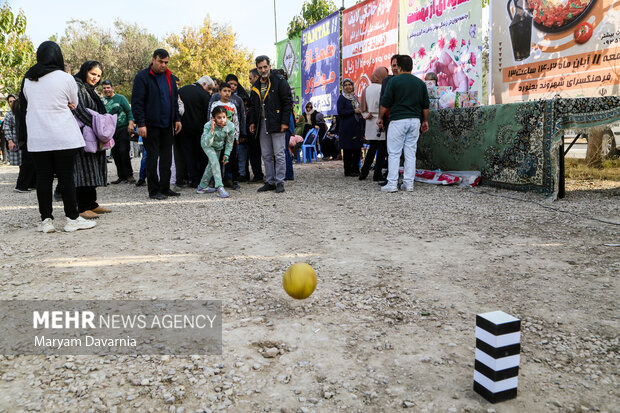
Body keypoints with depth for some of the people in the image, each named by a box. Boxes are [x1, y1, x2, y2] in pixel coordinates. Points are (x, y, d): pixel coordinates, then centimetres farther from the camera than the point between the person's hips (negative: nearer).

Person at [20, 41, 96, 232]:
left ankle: (46, 220, 10)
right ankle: (73, 218, 6)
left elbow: (25, 106, 16)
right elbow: (74, 104, 7)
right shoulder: (65, 78, -6)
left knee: (43, 178, 6)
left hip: (36, 138, 4)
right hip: (64, 137, -3)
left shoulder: (27, 79, 7)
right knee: (66, 177, 1)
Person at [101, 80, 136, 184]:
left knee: (124, 152, -14)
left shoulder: (120, 98, 1)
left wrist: (130, 124, -12)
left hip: (123, 129, -5)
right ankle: (122, 176, 13)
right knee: (115, 154, 5)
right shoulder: (102, 101, 13)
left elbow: (129, 111, -1)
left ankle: (129, 175, -4)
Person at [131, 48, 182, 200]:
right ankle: (153, 190, 6)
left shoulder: (169, 77, 13)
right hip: (151, 124, -6)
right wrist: (140, 124, -17)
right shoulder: (142, 77, -7)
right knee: (152, 157, -1)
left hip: (167, 125, 6)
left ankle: (165, 188, 18)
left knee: (166, 156, 9)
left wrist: (177, 119, 12)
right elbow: (136, 102, -11)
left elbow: (175, 100, 21)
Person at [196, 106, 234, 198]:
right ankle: (219, 187, -27)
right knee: (214, 161, -25)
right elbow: (206, 143, -45)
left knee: (212, 165, 15)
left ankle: (202, 187, 32)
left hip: (218, 146, 4)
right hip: (207, 145, -4)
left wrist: (226, 154, -12)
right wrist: (212, 130, -52)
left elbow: (230, 142, -11)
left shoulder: (230, 126, -28)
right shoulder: (208, 126, -37)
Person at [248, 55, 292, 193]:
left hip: (276, 124, -6)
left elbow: (288, 102, -8)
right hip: (262, 124, 7)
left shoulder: (279, 81, -4)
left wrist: (285, 122, -14)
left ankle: (280, 182, 2)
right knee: (266, 155, 9)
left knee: (279, 154, -4)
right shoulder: (256, 86, 16)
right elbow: (253, 106, 23)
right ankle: (269, 182, 15)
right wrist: (252, 122, 13)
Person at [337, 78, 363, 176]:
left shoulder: (355, 97, 18)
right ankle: (348, 171, 3)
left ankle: (355, 169, 14)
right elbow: (340, 111, -13)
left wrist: (360, 112, 7)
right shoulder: (342, 98, -2)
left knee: (357, 148, 5)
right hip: (346, 127, -6)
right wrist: (354, 111, -13)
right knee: (347, 149, -3)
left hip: (356, 126, 6)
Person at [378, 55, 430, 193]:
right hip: (415, 120, 4)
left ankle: (392, 184, -3)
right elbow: (426, 105, 12)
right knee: (411, 153, 6)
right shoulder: (420, 83, 11)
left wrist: (380, 118, 6)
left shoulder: (394, 81, -4)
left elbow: (385, 102, -5)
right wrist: (425, 121, 21)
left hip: (397, 120, -4)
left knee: (394, 153, -1)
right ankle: (408, 184, 8)